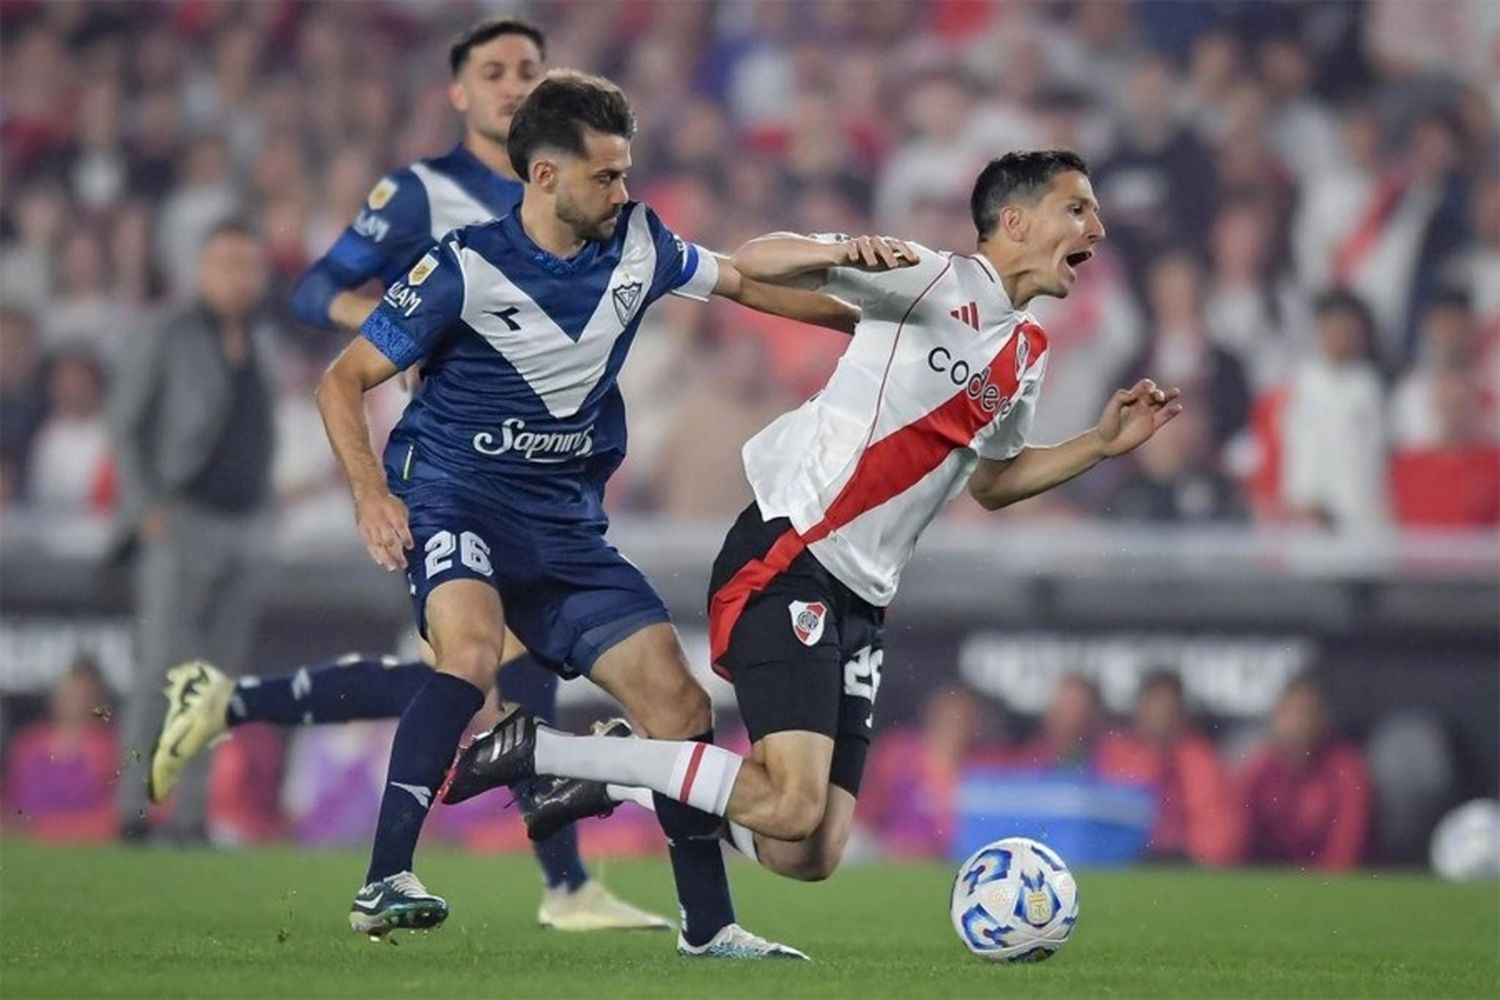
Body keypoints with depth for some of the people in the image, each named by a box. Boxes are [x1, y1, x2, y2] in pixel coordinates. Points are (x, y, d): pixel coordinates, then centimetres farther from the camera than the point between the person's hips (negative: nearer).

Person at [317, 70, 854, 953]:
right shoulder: (467, 269, -15)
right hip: (455, 497, -6)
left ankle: (710, 926, 12)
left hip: (566, 523, 6)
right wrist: (372, 493, -23)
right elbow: (344, 380, -9)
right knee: (473, 649, -35)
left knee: (679, 698, -1)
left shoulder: (637, 244, 0)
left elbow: (740, 282, 19)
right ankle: (385, 884, -36)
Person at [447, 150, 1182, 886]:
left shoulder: (1028, 356, 16)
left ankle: (618, 780, 21)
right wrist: (844, 253, -32)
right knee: (793, 809, -23)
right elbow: (752, 262, -11)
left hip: (859, 599, 8)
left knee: (809, 857, 0)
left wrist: (1104, 443, 18)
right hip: (785, 556, -8)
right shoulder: (931, 279, -7)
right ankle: (536, 749, -10)